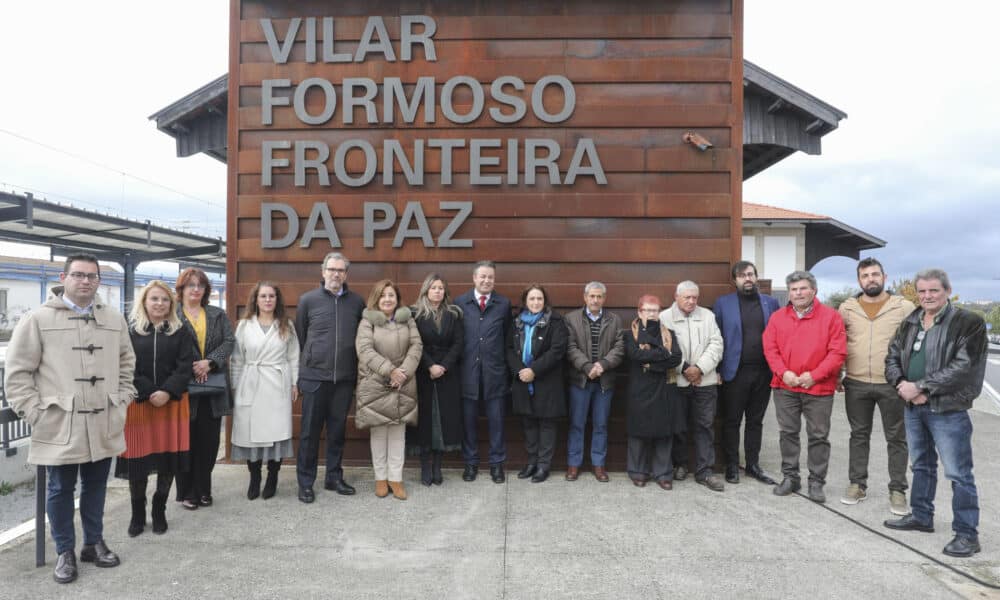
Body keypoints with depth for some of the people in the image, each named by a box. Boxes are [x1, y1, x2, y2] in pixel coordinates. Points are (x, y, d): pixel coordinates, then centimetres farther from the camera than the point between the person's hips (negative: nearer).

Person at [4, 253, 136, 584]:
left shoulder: (114, 319, 7)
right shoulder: (37, 319, -6)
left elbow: (126, 362, 17)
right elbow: (17, 373, -4)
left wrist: (122, 399, 9)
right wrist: (34, 412, -9)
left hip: (104, 424, 4)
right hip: (59, 426, -3)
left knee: (96, 486, 15)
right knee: (61, 490, 9)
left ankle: (94, 543, 32)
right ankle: (65, 552, 25)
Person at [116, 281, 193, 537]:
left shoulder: (180, 332, 6)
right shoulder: (130, 331, 4)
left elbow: (184, 367, -1)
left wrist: (167, 392, -14)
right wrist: (149, 393, -12)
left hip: (172, 403, 1)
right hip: (138, 403, -1)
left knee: (169, 458, 3)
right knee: (137, 459, 0)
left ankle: (159, 511, 21)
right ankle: (137, 514, 18)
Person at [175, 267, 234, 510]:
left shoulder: (218, 315, 13)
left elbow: (229, 341, 3)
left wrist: (209, 363, -11)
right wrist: (191, 369, -13)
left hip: (213, 386, 3)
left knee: (209, 439, 6)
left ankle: (204, 489, 18)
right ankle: (187, 491, 14)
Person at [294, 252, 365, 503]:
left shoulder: (357, 302, 4)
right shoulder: (307, 300, 1)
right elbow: (299, 337, 7)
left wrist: (358, 371, 8)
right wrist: (301, 370, 8)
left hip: (345, 378, 2)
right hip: (314, 376, -2)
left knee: (337, 430, 11)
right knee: (310, 431, 4)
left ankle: (334, 477, 25)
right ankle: (305, 482, 16)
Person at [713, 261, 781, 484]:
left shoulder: (771, 303, 8)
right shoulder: (723, 304, 0)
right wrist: (717, 370, -7)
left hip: (763, 372, 3)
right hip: (735, 372, -2)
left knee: (756, 421, 12)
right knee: (732, 421, 5)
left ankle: (753, 464, 23)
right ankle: (732, 466, 16)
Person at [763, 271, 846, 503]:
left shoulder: (831, 316, -2)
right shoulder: (777, 317, 6)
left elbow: (838, 352, -8)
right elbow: (770, 348, 3)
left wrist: (814, 375, -15)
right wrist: (783, 372, -12)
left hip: (819, 388, -2)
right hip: (785, 387, 3)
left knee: (819, 436, 5)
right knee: (787, 433, 9)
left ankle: (816, 482, 16)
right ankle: (790, 477, 22)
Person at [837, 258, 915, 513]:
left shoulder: (904, 307, -1)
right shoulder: (847, 308, 5)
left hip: (892, 385, -2)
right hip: (856, 384, 2)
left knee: (896, 439, 6)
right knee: (859, 435, 12)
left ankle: (897, 490, 17)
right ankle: (857, 484, 23)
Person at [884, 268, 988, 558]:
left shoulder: (968, 323, -10)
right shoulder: (911, 323, 10)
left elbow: (963, 367, -18)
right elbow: (893, 356, 12)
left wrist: (919, 387, -19)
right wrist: (902, 384, -8)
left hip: (948, 410, -7)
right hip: (913, 406, 7)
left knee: (958, 474, -1)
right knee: (921, 465, 19)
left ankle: (967, 533, 10)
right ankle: (921, 517, 33)